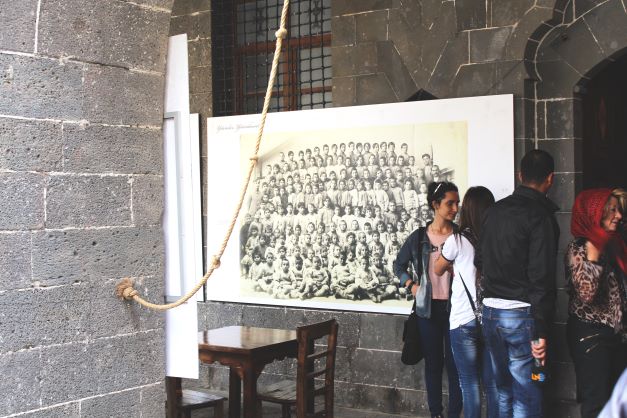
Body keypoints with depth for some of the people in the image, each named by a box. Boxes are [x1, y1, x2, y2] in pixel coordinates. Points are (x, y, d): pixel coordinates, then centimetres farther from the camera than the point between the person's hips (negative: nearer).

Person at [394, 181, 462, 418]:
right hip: (428, 309, 1)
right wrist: (411, 285, 3)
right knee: (433, 363, 9)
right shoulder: (419, 237, 2)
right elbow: (399, 265, 15)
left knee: (454, 363, 1)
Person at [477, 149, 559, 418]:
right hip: (521, 315, -7)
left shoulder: (495, 211, 9)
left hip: (490, 312, 7)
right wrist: (541, 332, -17)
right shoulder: (541, 216, -12)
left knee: (503, 390, 18)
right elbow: (541, 278, -18)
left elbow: (480, 260, 15)